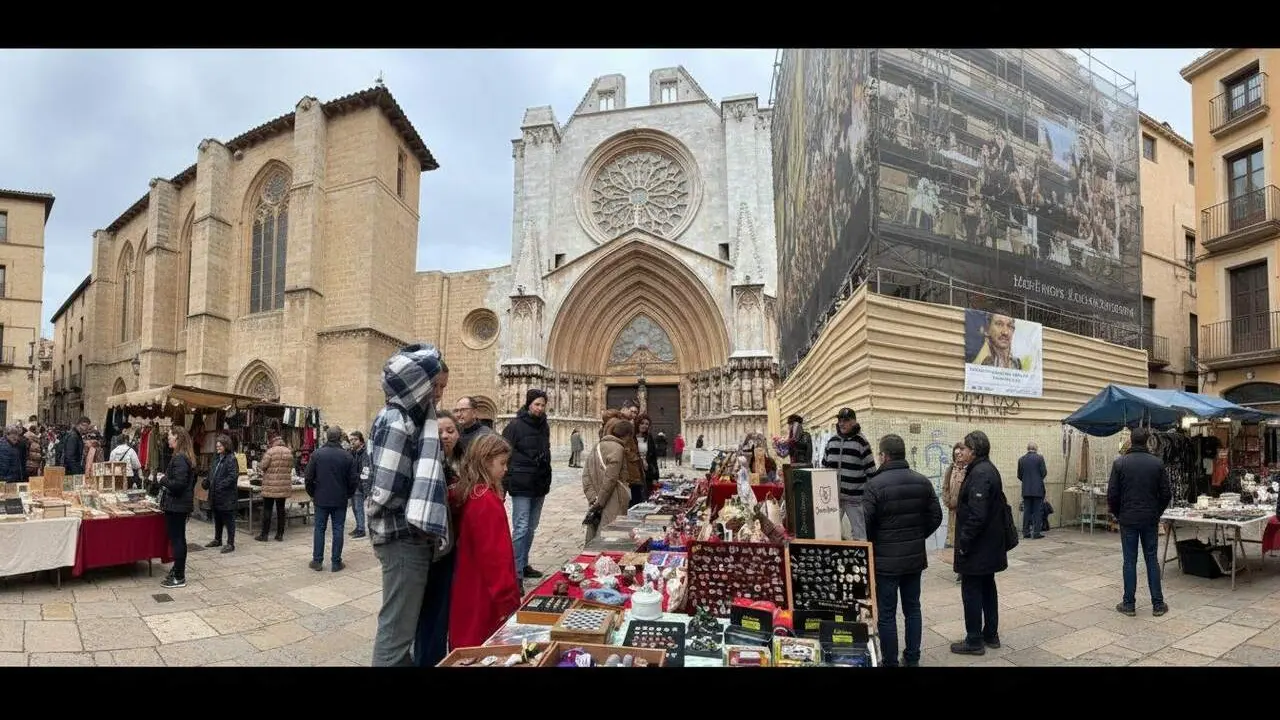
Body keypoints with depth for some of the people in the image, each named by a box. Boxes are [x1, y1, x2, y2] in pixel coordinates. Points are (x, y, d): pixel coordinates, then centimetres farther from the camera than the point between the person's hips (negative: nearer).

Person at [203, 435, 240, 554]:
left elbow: (233, 476, -19)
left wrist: (221, 485, -22)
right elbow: (211, 473, 24)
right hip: (216, 496, 9)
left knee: (228, 521, -2)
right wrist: (207, 481, 6)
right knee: (217, 519, 21)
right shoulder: (216, 458, 14)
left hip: (227, 496, -9)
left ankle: (230, 544, 4)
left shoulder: (231, 459, -12)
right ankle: (217, 540, 34)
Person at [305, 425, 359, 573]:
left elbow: (309, 477, -3)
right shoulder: (347, 456, -8)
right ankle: (336, 562, 8)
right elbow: (353, 480, -5)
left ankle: (317, 561, 14)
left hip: (321, 499, 1)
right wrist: (349, 494, 11)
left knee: (319, 529, 10)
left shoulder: (316, 454, -5)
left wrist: (312, 494, 12)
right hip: (340, 500, -1)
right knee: (338, 530, 4)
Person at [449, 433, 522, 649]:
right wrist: (506, 600, -20)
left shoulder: (470, 495, 5)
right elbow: (494, 557, -24)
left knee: (470, 645, 19)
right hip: (487, 598, -9)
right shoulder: (487, 501, -22)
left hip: (471, 592, 9)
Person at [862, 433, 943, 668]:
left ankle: (890, 663, 13)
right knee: (912, 608, 17)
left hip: (886, 559, -5)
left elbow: (866, 523, -16)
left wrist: (872, 545, 3)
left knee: (887, 614, 5)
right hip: (915, 557, 5)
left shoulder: (875, 484, -17)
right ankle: (912, 659, 27)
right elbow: (936, 517, 5)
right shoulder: (922, 482, 1)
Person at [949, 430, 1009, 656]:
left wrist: (964, 543, -20)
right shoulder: (988, 469, 11)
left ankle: (974, 641, 8)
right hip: (989, 545, 10)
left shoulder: (979, 474, -22)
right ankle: (990, 635, 27)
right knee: (987, 589, 17)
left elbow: (977, 515, -27)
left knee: (971, 592, -1)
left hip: (977, 546, -10)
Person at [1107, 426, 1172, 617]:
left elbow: (1112, 494, -8)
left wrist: (1117, 514, 8)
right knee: (1152, 559, 10)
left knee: (1129, 561, 3)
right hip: (1150, 520, 2)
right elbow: (1166, 494, -1)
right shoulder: (1157, 463, -3)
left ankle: (1128, 604, 8)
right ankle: (1157, 604, 14)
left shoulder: (1120, 463, -8)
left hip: (1128, 520, -2)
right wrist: (1157, 512, 14)